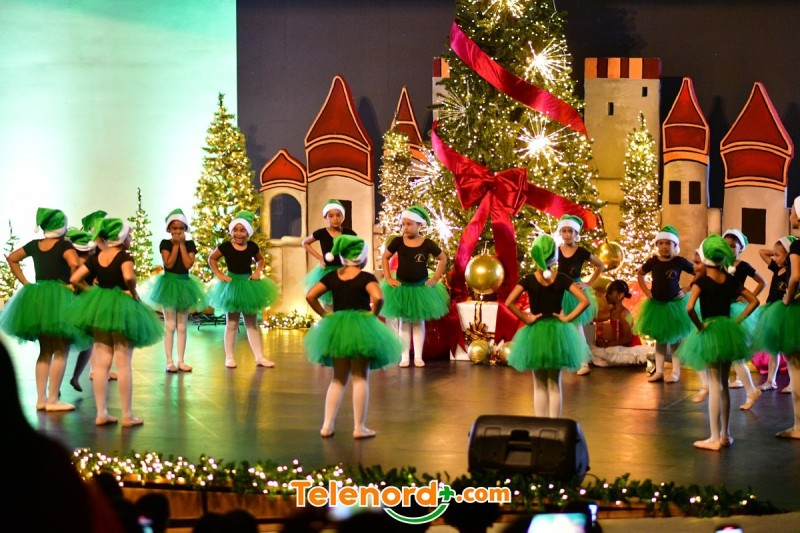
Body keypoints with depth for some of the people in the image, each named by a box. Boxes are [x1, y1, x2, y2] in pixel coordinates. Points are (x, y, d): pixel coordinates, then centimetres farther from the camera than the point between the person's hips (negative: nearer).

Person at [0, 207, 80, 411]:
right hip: (58, 298, -7)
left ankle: (41, 398, 14)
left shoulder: (34, 245, 8)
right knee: (61, 352, -2)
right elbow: (74, 264, -29)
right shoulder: (64, 245, -11)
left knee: (45, 351, 15)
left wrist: (25, 283, 14)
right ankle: (53, 399, -5)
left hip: (37, 298, 7)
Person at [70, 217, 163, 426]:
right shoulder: (124, 256, -13)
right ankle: (127, 415, 3)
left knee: (101, 364, 9)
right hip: (121, 307, -6)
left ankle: (101, 413, 10)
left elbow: (74, 279, 3)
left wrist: (91, 291, 11)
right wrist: (133, 292, -15)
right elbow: (129, 277, -32)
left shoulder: (96, 258, 5)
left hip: (99, 307, 6)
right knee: (123, 364, -1)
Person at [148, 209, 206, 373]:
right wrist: (176, 245, -14)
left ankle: (181, 361, 13)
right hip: (169, 283, -3)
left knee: (182, 326, 8)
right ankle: (169, 361, 3)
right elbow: (169, 264, -17)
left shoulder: (190, 244, 2)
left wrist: (182, 244, -11)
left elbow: (188, 264, -12)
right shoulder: (165, 244, -5)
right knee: (170, 326, -1)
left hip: (184, 283, 3)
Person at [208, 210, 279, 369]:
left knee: (252, 323, 9)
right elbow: (211, 258, 3)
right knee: (231, 324, 5)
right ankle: (229, 357, 12)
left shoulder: (252, 246, -3)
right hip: (232, 285, -3)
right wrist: (219, 274, -6)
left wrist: (258, 272, -2)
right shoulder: (225, 247, -11)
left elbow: (261, 260, 15)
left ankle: (259, 357, 11)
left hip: (249, 284, 3)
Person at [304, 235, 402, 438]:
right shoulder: (366, 277, -11)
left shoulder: (332, 276, 3)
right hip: (360, 328, -4)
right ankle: (359, 428, 6)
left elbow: (310, 296, -3)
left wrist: (325, 314, 4)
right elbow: (378, 297, -28)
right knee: (360, 378, 4)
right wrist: (373, 314, -12)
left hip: (336, 328, 4)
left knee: (338, 378, 15)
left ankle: (327, 425, 12)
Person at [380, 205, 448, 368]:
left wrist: (436, 278, -1)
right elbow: (385, 258, 4)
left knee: (419, 322, 8)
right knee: (404, 323, 6)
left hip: (421, 287, 0)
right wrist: (388, 278, -2)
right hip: (401, 287, 0)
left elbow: (443, 259, 3)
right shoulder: (397, 242, -9)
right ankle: (405, 357, 11)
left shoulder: (427, 244, -10)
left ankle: (418, 357, 13)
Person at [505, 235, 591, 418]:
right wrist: (567, 318, -6)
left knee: (540, 385, 9)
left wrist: (526, 319, -10)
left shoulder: (528, 280, -8)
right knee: (555, 384, 10)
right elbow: (585, 301, -12)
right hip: (557, 332, 1)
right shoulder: (562, 279, -6)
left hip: (535, 333, -1)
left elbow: (509, 302, -19)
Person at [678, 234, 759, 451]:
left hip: (710, 333, -5)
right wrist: (738, 320, 5)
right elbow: (754, 301, 7)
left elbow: (689, 308, -28)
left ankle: (715, 439, -1)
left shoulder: (701, 282, -13)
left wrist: (699, 325, -13)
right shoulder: (731, 281, 4)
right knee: (724, 384, 15)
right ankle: (725, 434, 21)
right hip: (728, 331, 5)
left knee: (715, 385, -2)